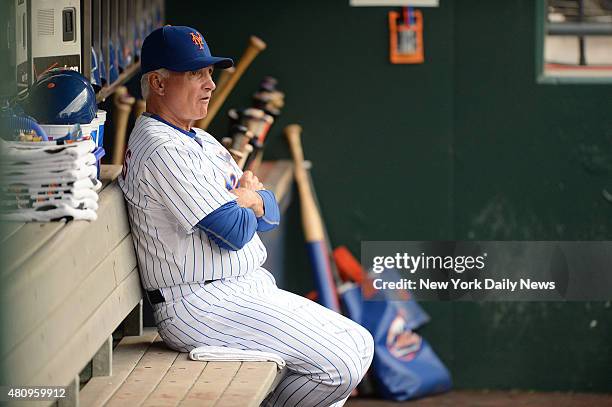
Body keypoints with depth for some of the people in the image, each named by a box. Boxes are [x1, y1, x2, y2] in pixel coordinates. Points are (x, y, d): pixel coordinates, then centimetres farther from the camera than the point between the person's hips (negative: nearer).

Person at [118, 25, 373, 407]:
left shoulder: (201, 141, 19)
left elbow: (271, 213, 17)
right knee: (344, 359, -17)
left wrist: (250, 200, -7)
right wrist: (246, 202, 3)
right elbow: (235, 232, -20)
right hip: (200, 307, -10)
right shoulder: (163, 150, -15)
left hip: (251, 288, 10)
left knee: (359, 343, 6)